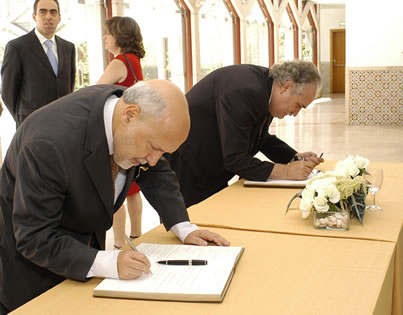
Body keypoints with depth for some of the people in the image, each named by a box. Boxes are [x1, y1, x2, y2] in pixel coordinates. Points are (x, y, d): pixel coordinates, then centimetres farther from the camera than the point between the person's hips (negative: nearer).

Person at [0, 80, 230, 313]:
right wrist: (107, 263, -39)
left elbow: (155, 172, 0)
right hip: (32, 252, -5)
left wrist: (184, 228, -10)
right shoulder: (53, 142, -38)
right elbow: (35, 238, -31)